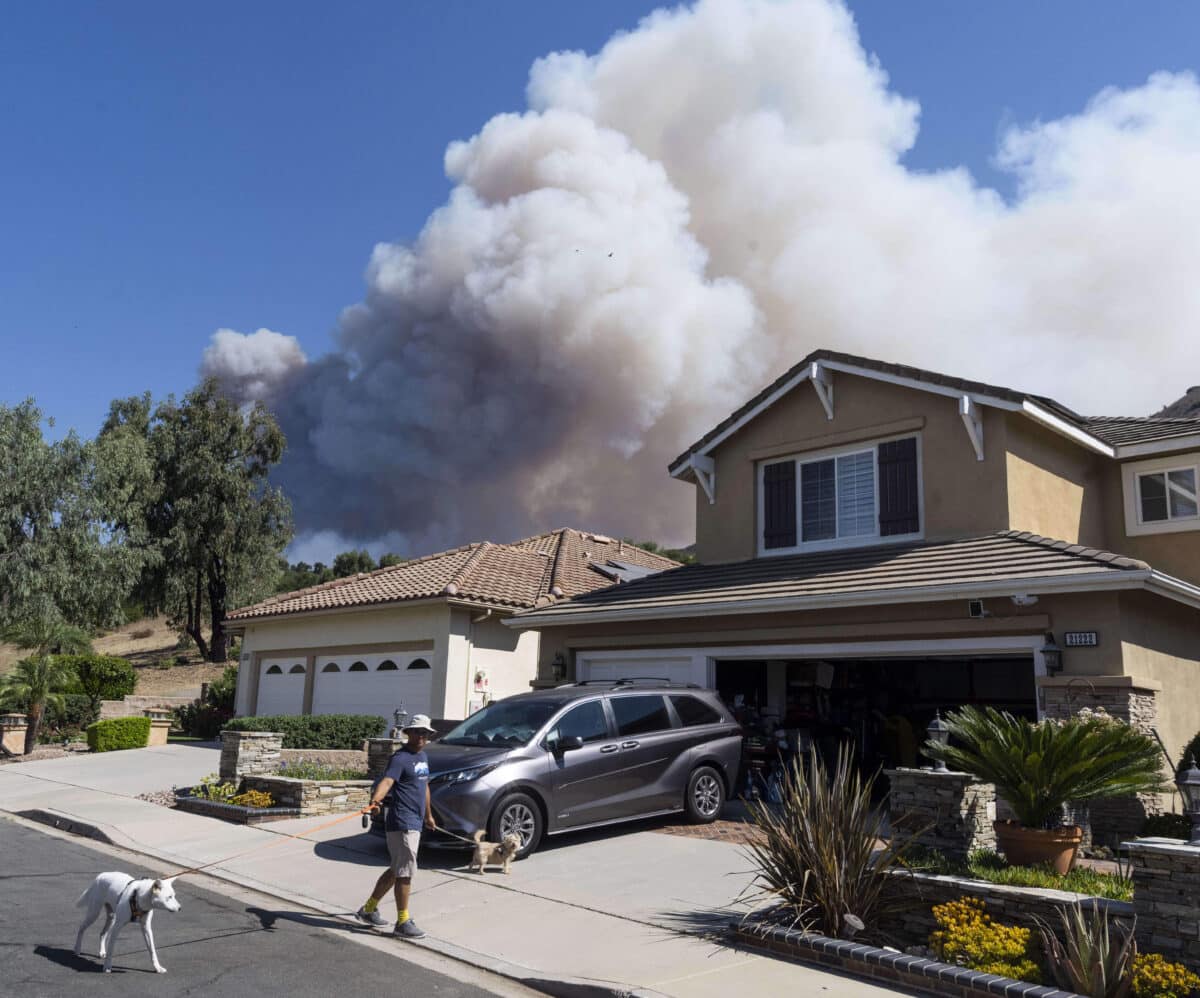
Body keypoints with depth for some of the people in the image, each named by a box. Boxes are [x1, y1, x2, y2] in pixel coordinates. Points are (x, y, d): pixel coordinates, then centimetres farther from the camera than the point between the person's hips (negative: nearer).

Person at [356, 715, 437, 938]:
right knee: (405, 871, -6)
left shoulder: (423, 757, 16)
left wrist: (428, 815, 33)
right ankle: (403, 923, 2)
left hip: (416, 823, 9)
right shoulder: (401, 758, -12)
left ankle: (369, 909, 29)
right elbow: (387, 781, -29)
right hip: (402, 822, -9)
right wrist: (376, 798, -49)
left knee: (397, 870, 17)